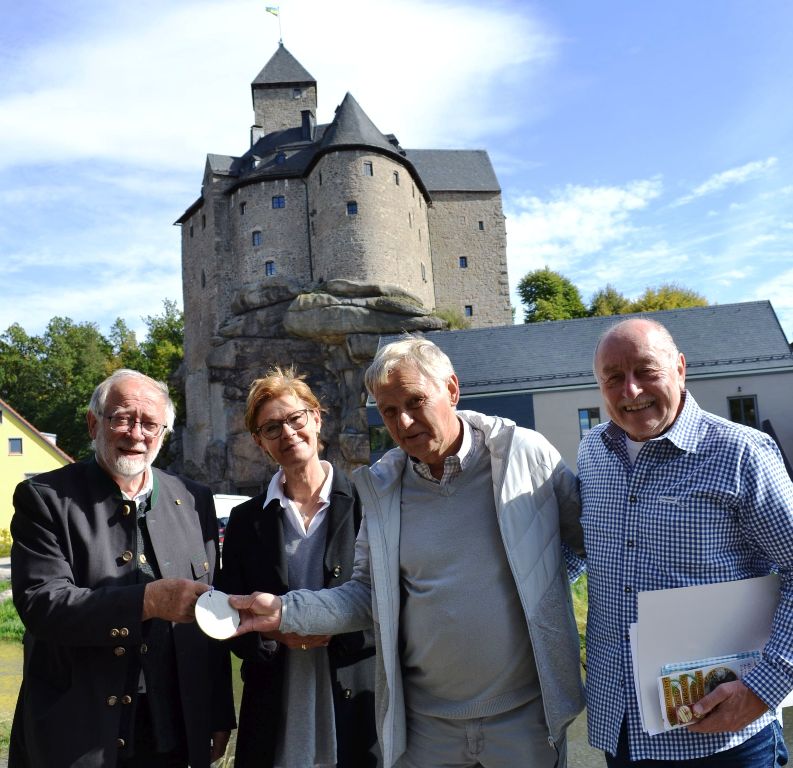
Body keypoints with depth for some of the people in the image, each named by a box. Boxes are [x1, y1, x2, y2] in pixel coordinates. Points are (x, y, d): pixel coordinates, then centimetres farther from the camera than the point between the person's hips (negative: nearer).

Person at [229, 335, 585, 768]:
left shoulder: (525, 454, -10)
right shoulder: (382, 488, -3)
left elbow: (594, 540, 1)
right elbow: (368, 595, 4)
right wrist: (285, 611, -6)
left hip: (526, 714, -2)